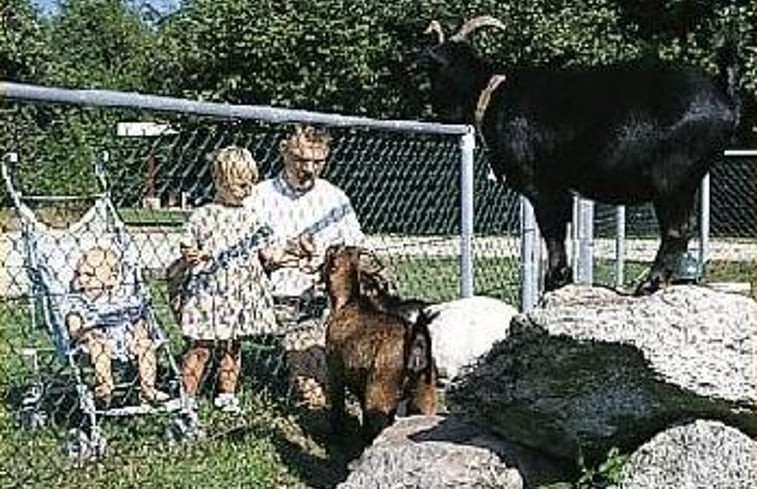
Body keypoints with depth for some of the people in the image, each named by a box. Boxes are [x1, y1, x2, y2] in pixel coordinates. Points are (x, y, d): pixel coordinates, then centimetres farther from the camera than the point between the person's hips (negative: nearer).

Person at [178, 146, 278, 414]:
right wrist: (194, 257, -21)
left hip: (241, 295, 4)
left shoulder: (250, 217, 8)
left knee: (232, 347, 13)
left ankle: (226, 394, 25)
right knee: (200, 348, -1)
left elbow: (265, 251, 11)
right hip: (208, 294, -4)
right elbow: (187, 252, -1)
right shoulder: (202, 216, -5)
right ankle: (186, 396, 7)